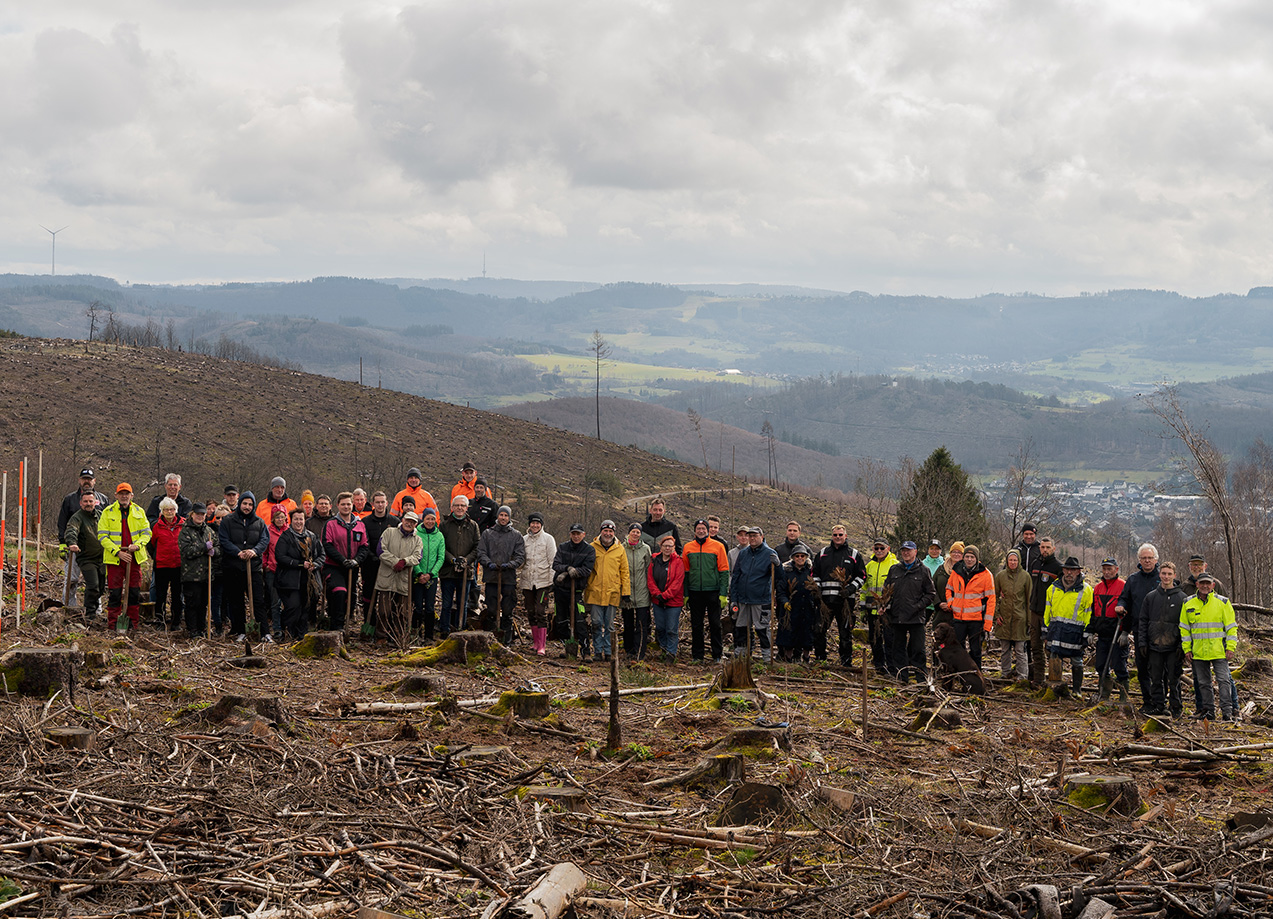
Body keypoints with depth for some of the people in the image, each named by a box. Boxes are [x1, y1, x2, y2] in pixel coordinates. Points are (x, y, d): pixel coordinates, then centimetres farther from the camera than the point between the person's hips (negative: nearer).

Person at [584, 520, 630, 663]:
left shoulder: (620, 549, 6)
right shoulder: (592, 547, 4)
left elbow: (625, 572, 9)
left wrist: (626, 591, 3)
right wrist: (583, 587, 4)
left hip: (613, 592, 1)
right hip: (595, 591, -1)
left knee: (609, 625, 5)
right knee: (597, 623, 0)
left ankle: (607, 651, 11)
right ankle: (597, 651, 8)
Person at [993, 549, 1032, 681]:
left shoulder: (1025, 576, -1)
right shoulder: (1000, 576, 3)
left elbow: (1029, 599, 2)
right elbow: (994, 596, 11)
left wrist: (1029, 619, 0)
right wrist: (996, 614, 1)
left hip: (1020, 617, -2)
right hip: (1004, 617, 2)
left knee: (1021, 650, -2)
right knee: (1005, 649, 10)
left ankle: (1022, 676, 3)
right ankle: (1005, 673, 22)